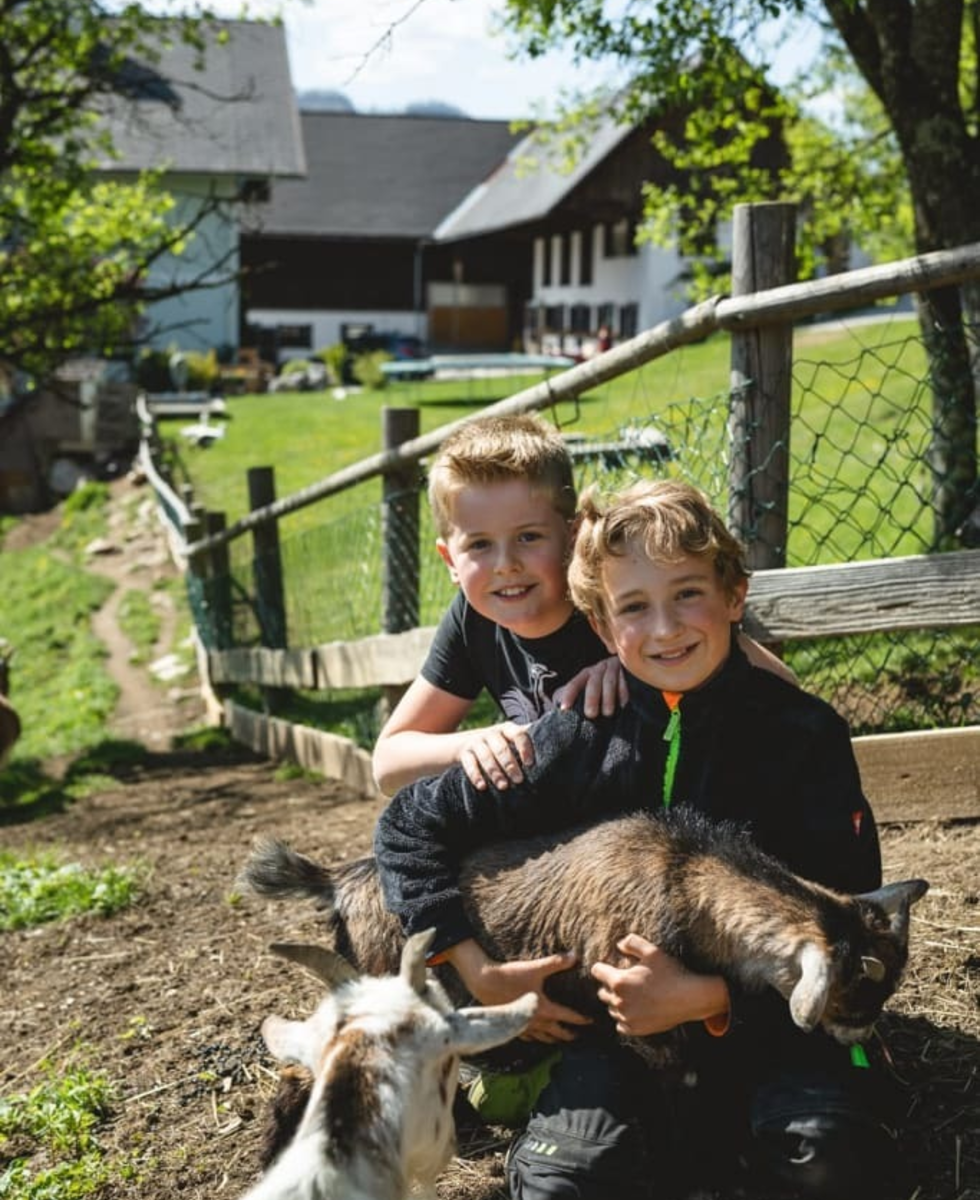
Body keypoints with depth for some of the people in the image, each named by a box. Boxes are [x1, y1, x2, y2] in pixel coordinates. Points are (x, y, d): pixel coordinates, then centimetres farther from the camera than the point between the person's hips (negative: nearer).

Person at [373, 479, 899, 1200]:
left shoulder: (805, 735, -8)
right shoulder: (579, 742, -6)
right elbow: (411, 826, 1)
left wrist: (710, 999, -24)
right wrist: (479, 972, -8)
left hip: (766, 1013, -1)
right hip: (619, 1022, 1)